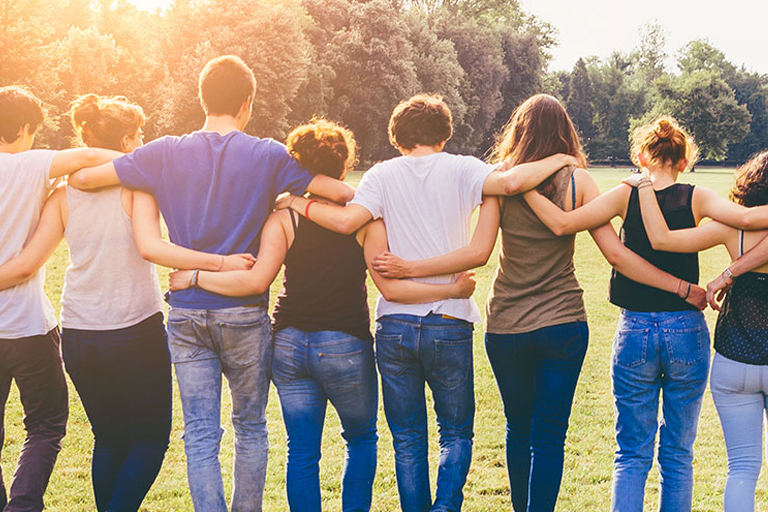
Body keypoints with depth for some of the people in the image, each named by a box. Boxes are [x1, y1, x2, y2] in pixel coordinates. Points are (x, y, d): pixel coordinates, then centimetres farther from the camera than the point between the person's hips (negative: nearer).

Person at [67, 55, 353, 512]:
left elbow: (83, 177, 1)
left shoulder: (166, 154, -1)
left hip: (187, 312, 1)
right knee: (251, 426, 15)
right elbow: (342, 193, -5)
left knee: (201, 435, 5)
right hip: (245, 312, -1)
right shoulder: (268, 156, -5)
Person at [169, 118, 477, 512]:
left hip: (289, 346, 1)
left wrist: (194, 278, -5)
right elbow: (391, 287, -11)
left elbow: (257, 280, -15)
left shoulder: (284, 218, -3)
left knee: (302, 451, 9)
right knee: (361, 438, 21)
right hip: (346, 346, -1)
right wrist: (454, 289, -3)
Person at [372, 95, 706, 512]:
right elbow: (616, 253, -9)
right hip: (562, 325, -1)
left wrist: (411, 268, -11)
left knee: (519, 429, 19)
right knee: (549, 436, 5)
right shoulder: (577, 181, -5)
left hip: (504, 327, 1)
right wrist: (683, 288, -4)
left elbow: (478, 250, -14)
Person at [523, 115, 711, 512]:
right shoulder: (696, 199, -2)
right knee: (678, 455, 12)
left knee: (632, 455, 8)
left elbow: (562, 223, -13)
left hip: (634, 331, 0)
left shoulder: (626, 196, -3)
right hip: (686, 331, 0)